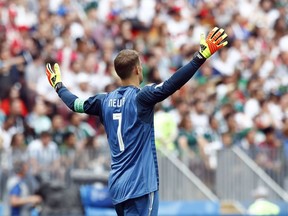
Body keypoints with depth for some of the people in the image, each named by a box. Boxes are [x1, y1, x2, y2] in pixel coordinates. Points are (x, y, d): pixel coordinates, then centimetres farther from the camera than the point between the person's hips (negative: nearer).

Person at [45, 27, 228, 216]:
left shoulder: (105, 101, 8)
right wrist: (201, 56, -30)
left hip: (117, 185, 8)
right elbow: (170, 85, -26)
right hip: (140, 186, -8)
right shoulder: (140, 97, -12)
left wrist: (59, 86, 43)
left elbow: (75, 103, 23)